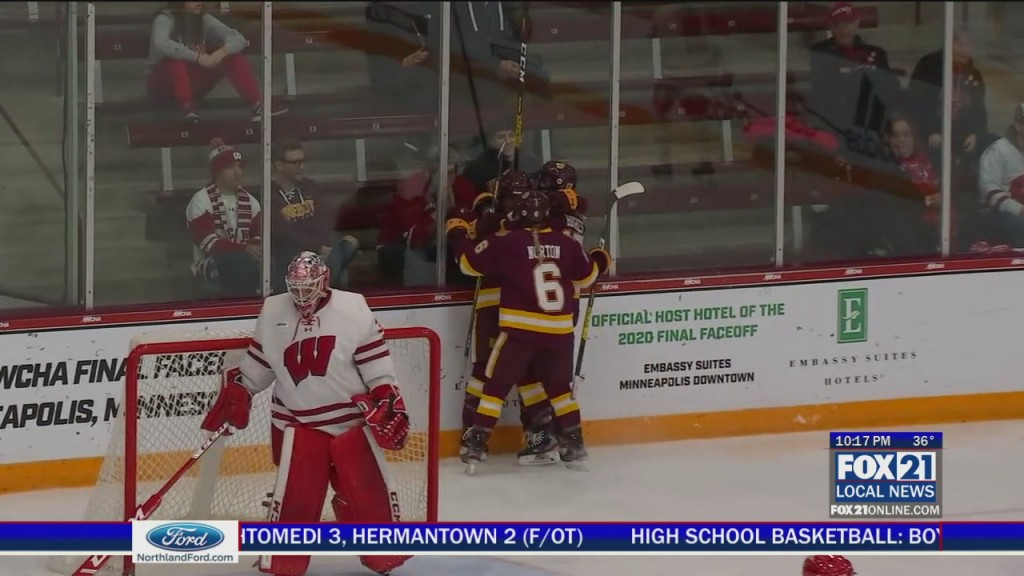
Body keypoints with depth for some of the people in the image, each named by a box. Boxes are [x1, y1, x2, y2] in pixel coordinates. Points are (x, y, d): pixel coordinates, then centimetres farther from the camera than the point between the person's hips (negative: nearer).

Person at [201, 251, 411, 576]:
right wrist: (236, 393, 7)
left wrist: (389, 407, -10)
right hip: (298, 421, 1)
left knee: (366, 491, 4)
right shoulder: (273, 314, 0)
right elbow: (258, 363, 13)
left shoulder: (353, 311, -8)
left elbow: (377, 367, -6)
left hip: (352, 418, -1)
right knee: (295, 494, -8)